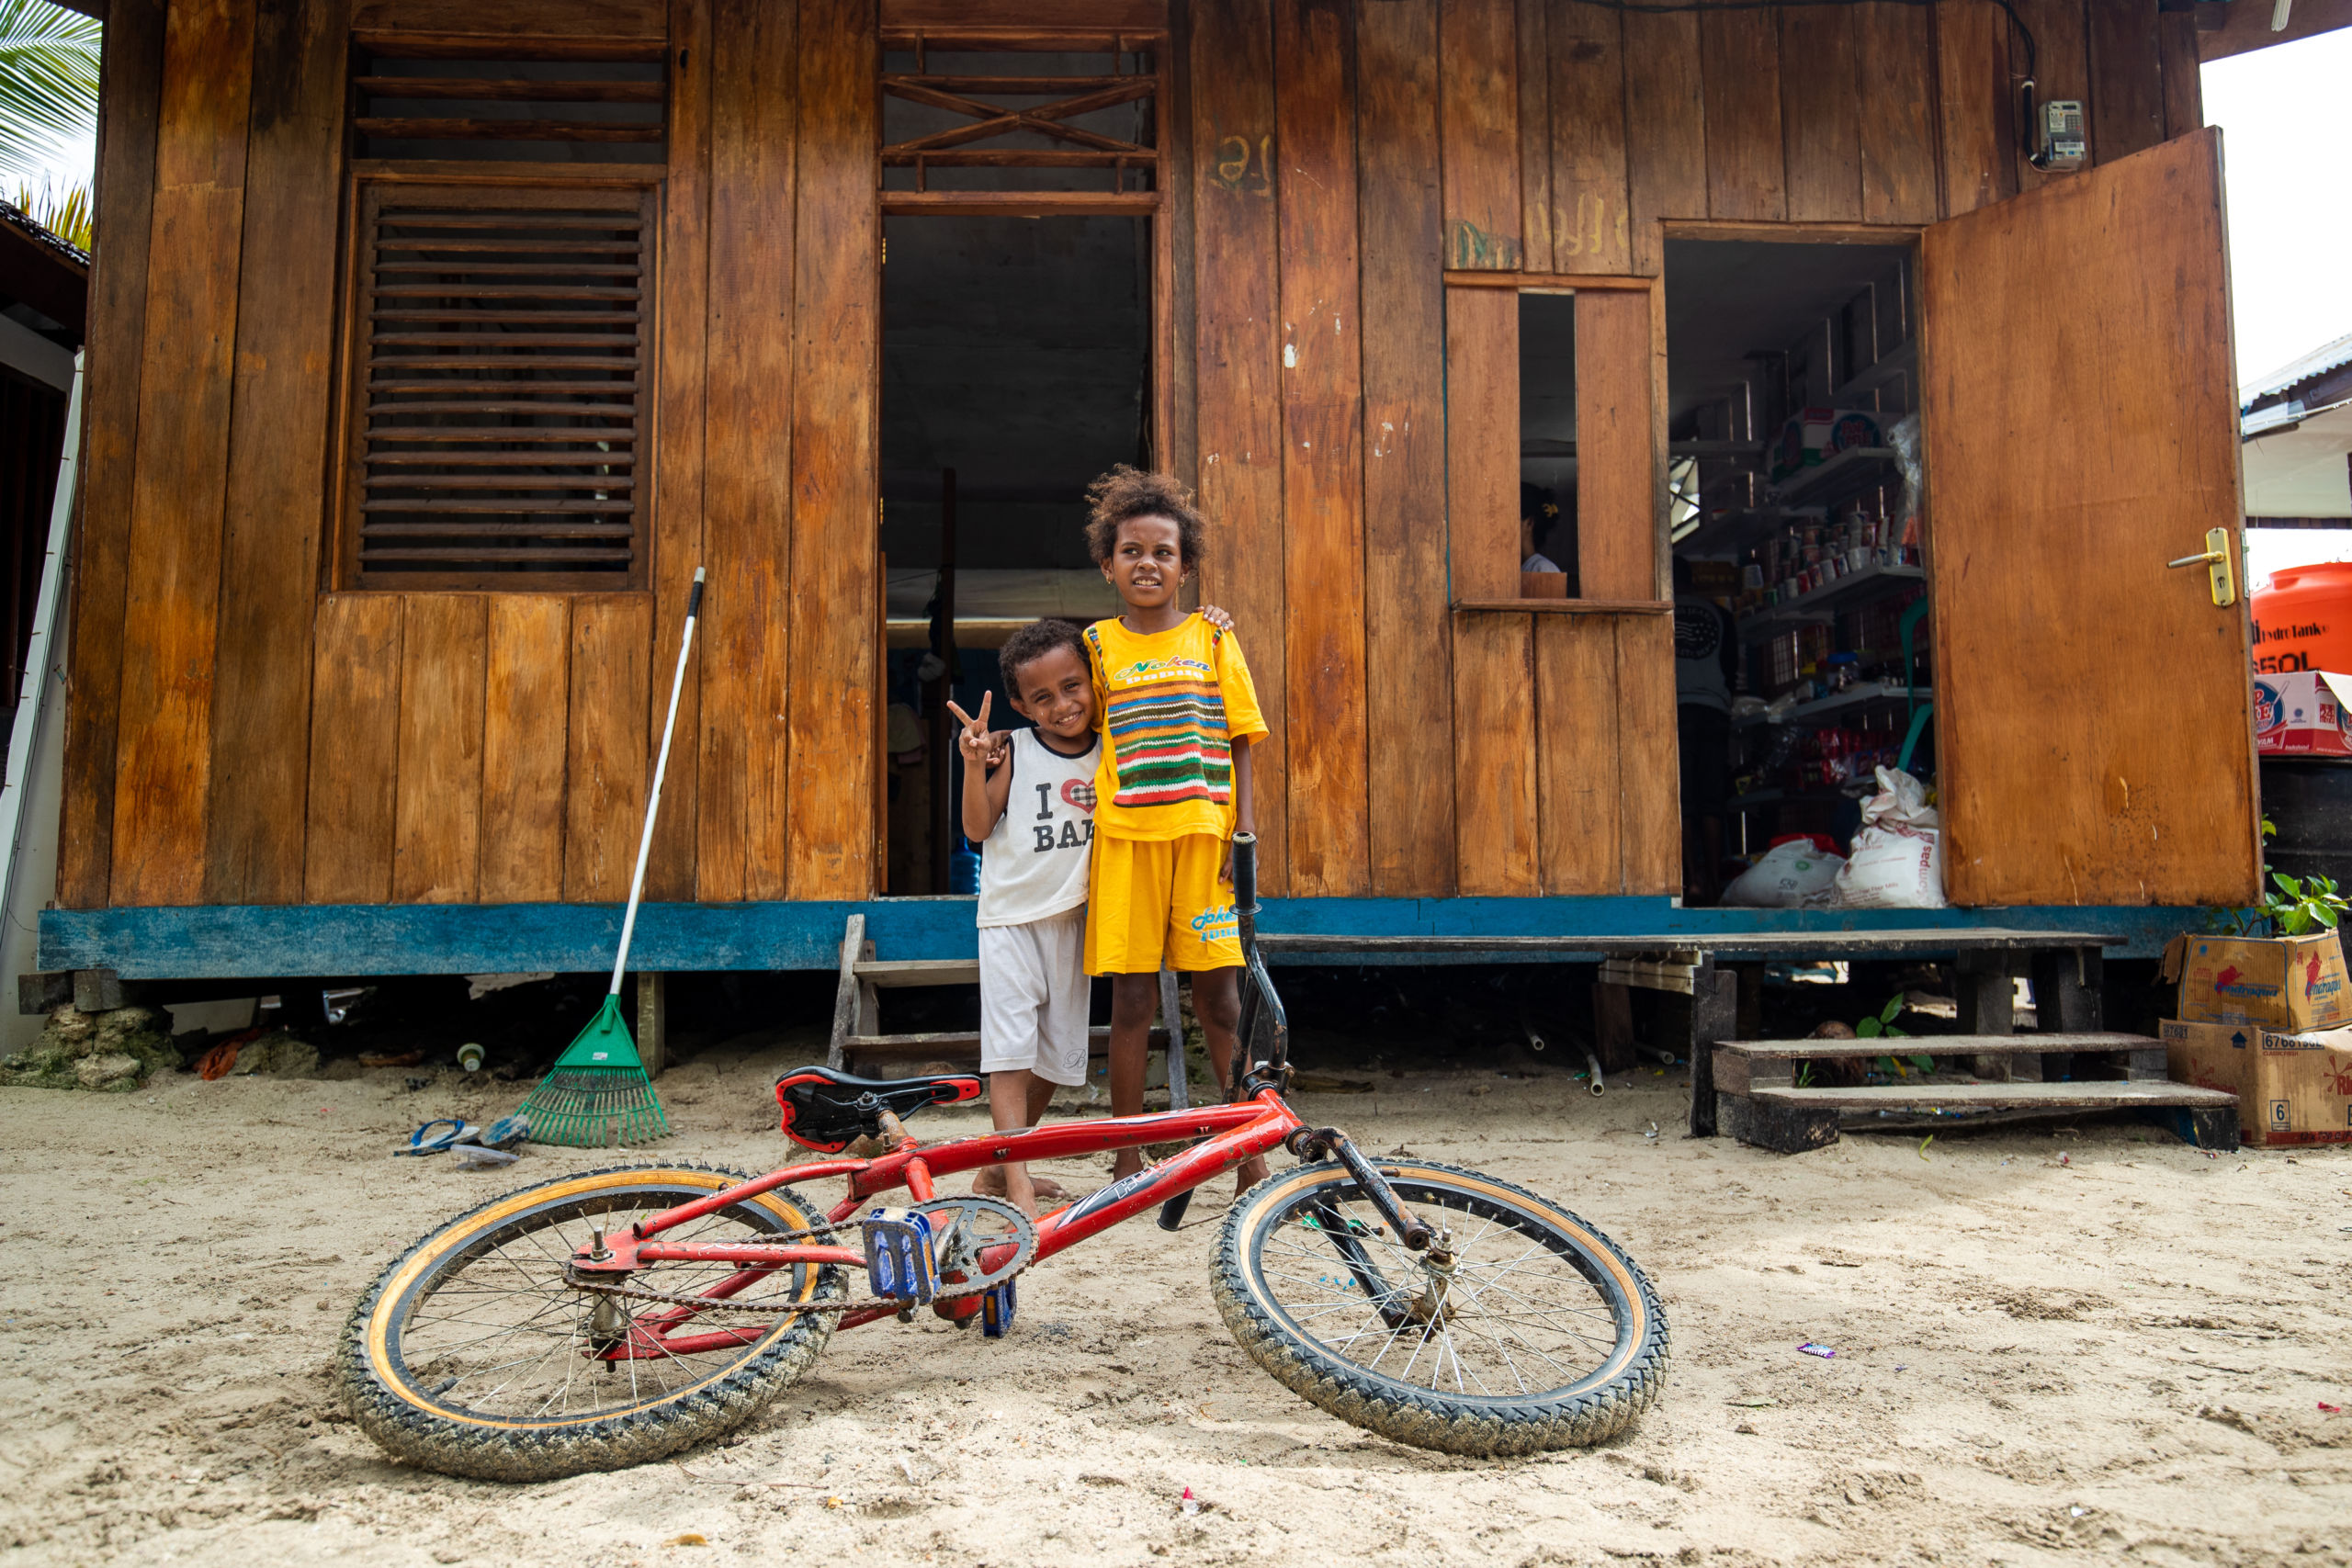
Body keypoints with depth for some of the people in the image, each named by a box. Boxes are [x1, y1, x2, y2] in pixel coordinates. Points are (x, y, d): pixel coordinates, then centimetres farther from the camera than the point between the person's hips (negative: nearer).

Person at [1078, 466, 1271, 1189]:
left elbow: (1240, 742, 6)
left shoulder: (1213, 639, 7)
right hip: (1125, 836, 0)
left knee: (1218, 991, 2)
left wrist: (1244, 828, -3)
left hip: (1204, 834, 0)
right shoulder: (1097, 644, 8)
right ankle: (1127, 1157, 14)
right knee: (1131, 994, 3)